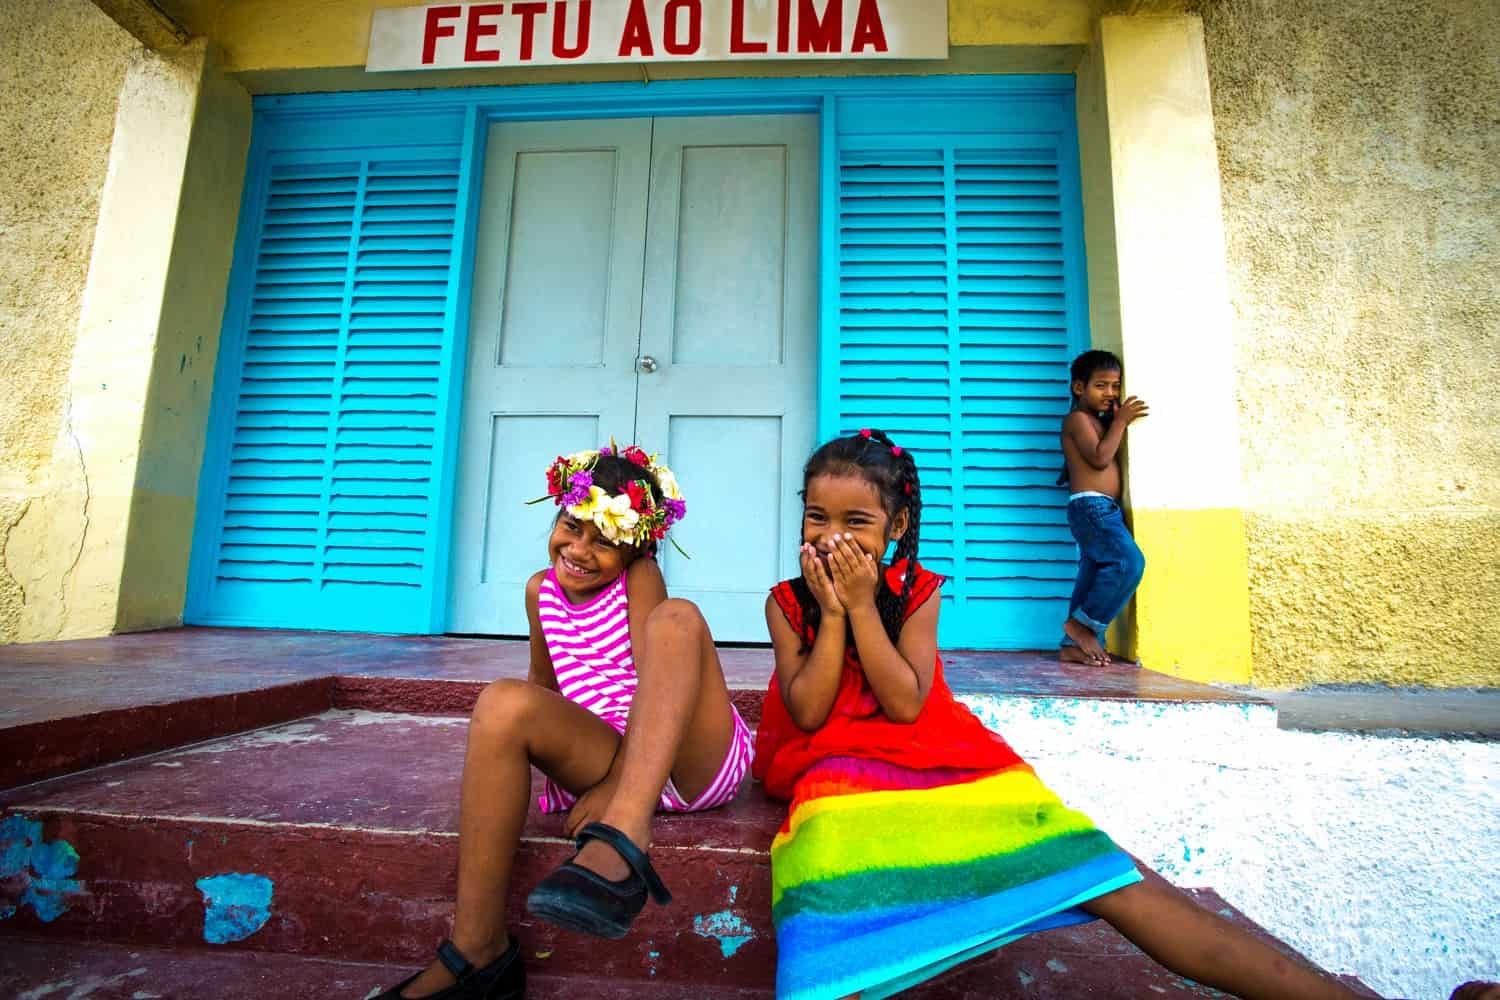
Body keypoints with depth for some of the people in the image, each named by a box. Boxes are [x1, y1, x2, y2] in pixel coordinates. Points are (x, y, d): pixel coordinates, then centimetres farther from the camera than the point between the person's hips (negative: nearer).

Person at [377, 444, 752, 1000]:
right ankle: (478, 954, -18)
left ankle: (621, 841, -45)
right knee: (505, 703, -23)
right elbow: (545, 682, 26)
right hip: (609, 763, 4)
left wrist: (612, 788, -22)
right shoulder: (541, 590, 11)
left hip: (696, 761, -3)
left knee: (676, 618, -28)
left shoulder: (640, 577, -3)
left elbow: (657, 678, -14)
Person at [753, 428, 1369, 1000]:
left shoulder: (916, 590, 4)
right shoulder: (787, 602, 4)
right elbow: (809, 714, -5)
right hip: (838, 765, 0)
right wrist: (832, 612, -11)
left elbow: (905, 705, -7)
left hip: (939, 753, 1)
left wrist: (862, 607, -12)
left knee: (1103, 873, -17)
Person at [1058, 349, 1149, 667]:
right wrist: (1120, 421, -7)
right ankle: (1083, 623, -10)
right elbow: (1100, 458, -15)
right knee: (1129, 561, -22)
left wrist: (1119, 421, 12)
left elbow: (1109, 458, 19)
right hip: (1091, 505, -10)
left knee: (1093, 576, 7)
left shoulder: (1097, 422, 24)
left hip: (1104, 509, 10)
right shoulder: (1078, 418, -5)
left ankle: (1073, 645, 9)